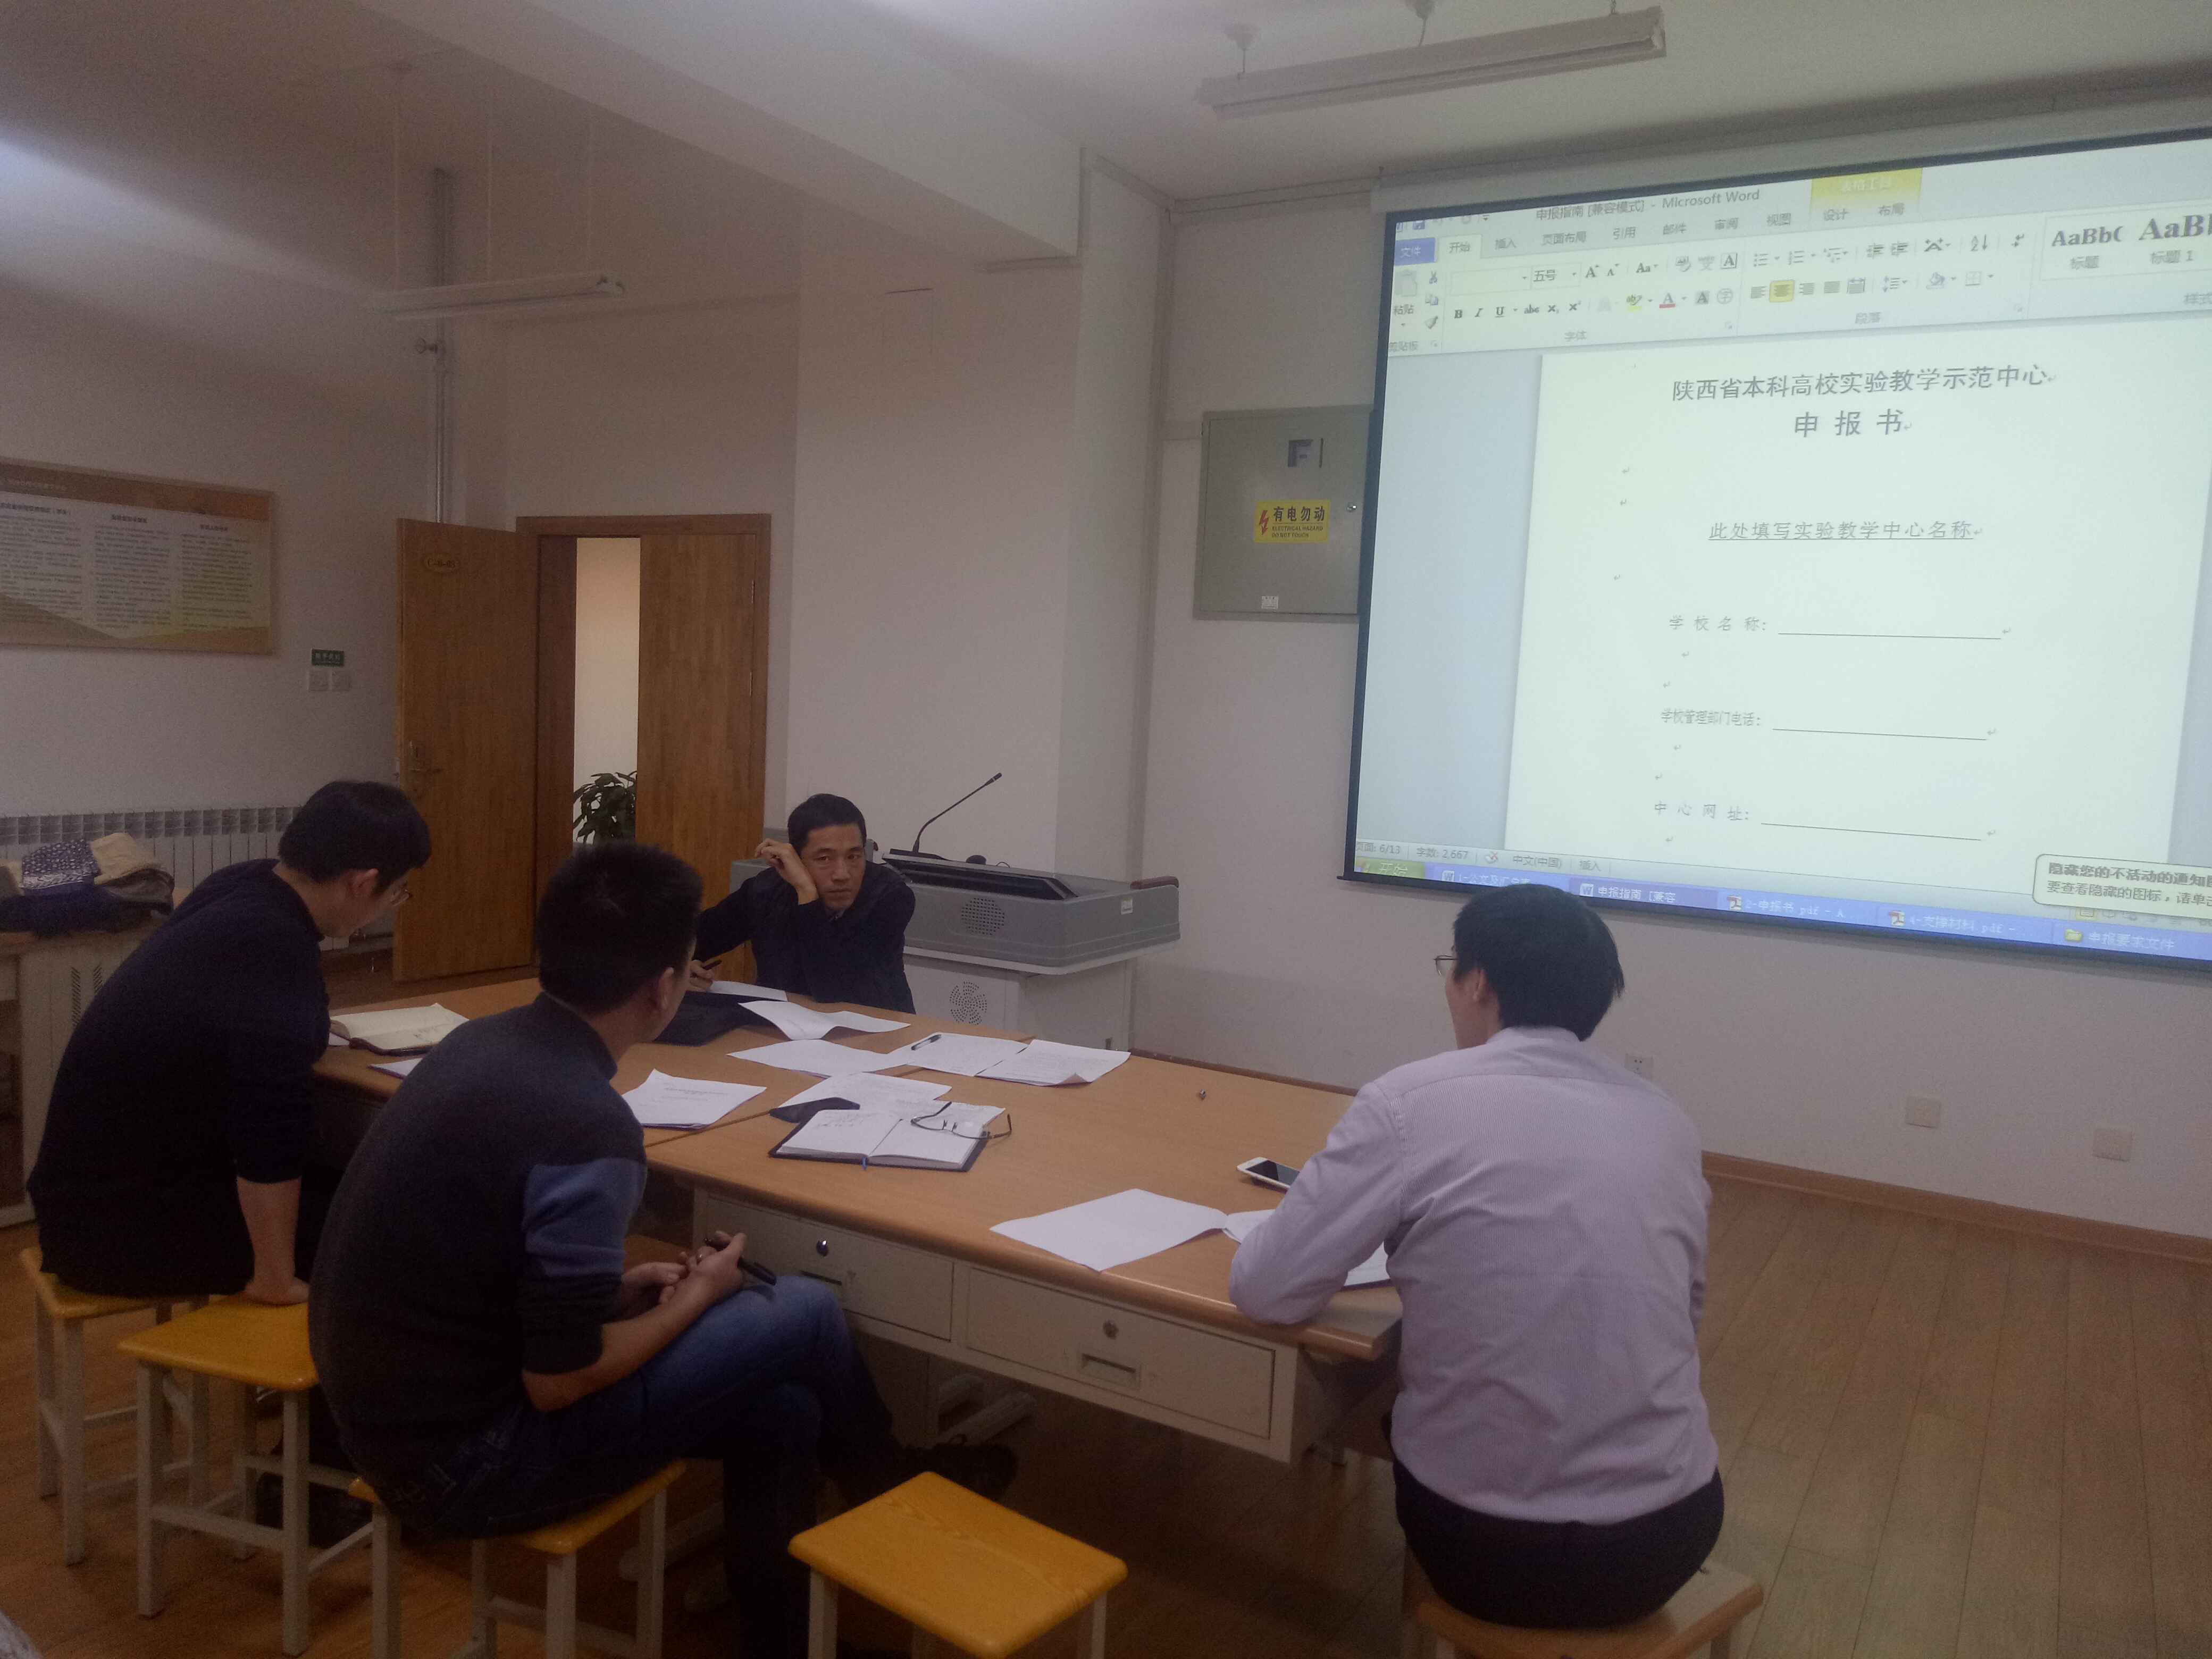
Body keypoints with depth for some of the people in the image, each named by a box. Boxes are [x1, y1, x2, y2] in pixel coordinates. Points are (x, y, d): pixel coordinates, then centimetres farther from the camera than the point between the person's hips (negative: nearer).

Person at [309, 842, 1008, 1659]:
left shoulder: (483, 1042, -1)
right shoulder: (588, 1127, -29)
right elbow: (560, 1381, -22)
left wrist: (614, 1287, 7)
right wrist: (696, 1299, -6)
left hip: (396, 1408, 8)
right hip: (464, 1458, -8)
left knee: (780, 1412, 12)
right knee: (806, 1315, 0)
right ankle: (890, 1488, 29)